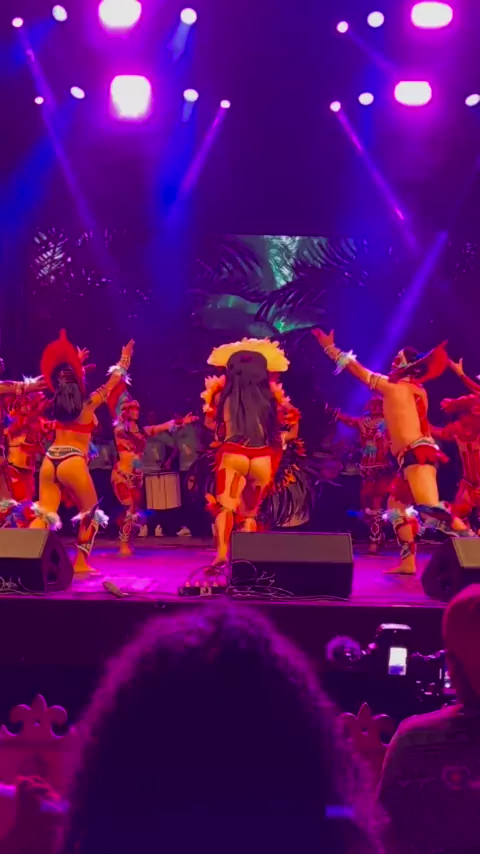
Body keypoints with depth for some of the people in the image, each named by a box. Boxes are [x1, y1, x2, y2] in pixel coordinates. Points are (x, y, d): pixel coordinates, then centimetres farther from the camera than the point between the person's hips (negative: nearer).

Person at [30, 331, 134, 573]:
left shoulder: (57, 401, 11)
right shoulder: (88, 403, -3)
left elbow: (63, 378, 33)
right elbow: (113, 381, 9)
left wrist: (75, 363, 47)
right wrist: (125, 359, 23)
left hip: (50, 461, 5)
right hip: (72, 463, -5)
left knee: (45, 514, 5)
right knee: (90, 514, 13)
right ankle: (80, 562, 9)